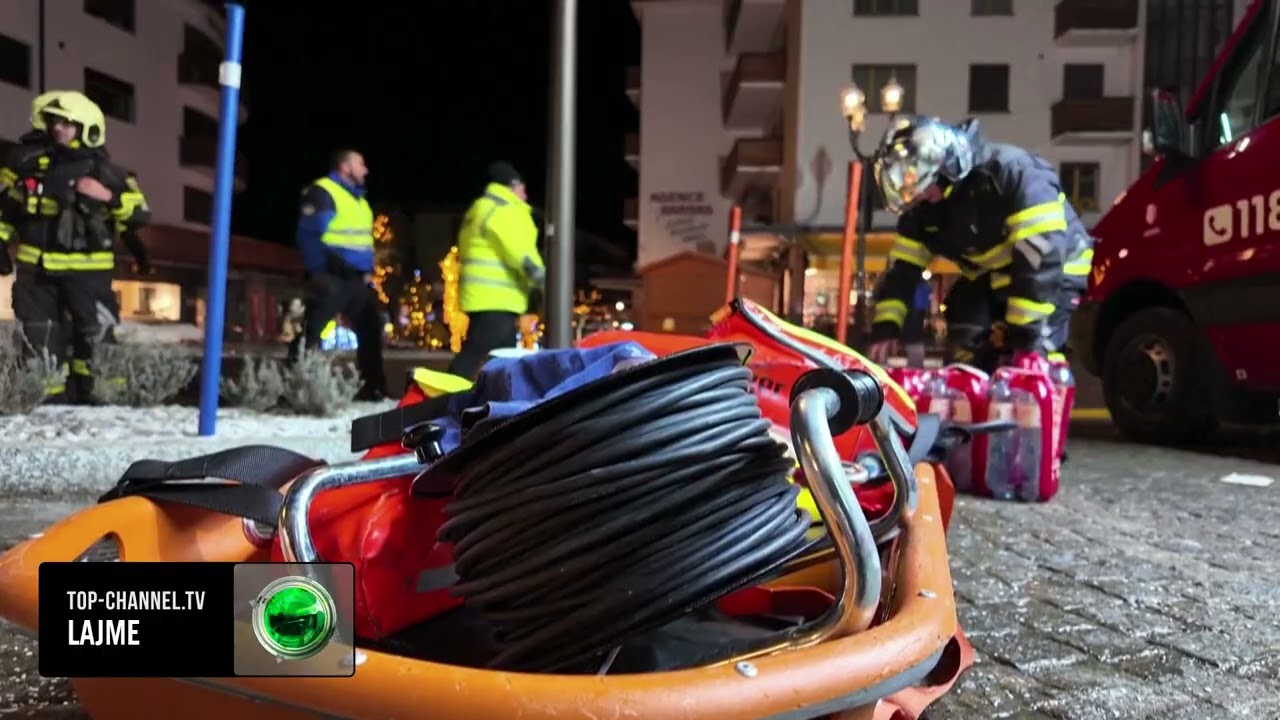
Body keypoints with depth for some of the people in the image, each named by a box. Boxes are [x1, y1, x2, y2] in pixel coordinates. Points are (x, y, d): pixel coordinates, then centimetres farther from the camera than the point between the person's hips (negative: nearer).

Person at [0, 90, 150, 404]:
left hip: (87, 268, -2)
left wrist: (108, 196, -22)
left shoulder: (102, 170, -4)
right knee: (39, 335, 6)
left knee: (92, 333, 5)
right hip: (36, 265, 2)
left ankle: (88, 389, 22)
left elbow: (139, 211, -6)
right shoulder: (27, 160, 3)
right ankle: (54, 392, 18)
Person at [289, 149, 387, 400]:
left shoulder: (359, 198, 20)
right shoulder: (322, 192, -7)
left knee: (370, 330, 12)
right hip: (331, 278, -9)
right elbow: (308, 235, -15)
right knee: (311, 332, -11)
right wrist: (319, 273, -20)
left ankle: (373, 386, 21)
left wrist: (368, 271, 11)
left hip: (358, 278, 9)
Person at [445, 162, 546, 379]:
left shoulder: (481, 209, 23)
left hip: (483, 296, 11)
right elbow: (522, 254, -18)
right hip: (495, 299, -11)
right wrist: (544, 281, -13)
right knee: (474, 355, -14)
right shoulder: (505, 210, -9)